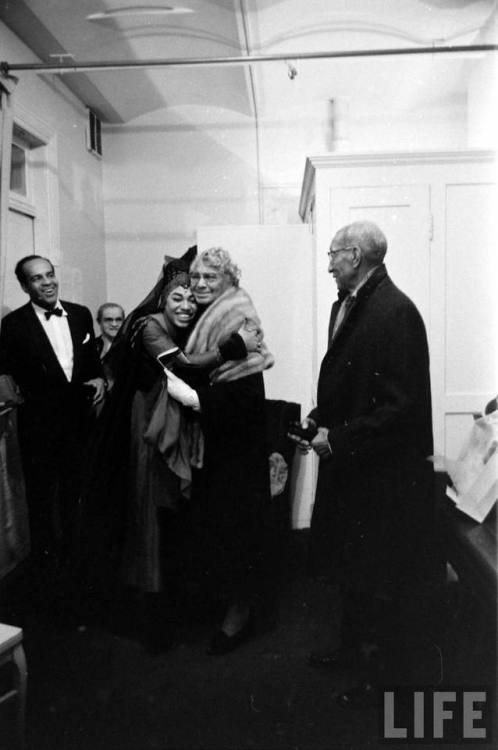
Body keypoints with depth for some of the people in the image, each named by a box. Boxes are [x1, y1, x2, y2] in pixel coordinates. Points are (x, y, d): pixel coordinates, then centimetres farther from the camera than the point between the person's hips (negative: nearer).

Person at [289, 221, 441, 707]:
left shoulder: (395, 313, -21)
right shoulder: (345, 305, 8)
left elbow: (401, 406, -24)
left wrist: (339, 439, -20)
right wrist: (319, 417, 5)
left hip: (383, 472, -9)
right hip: (345, 462, 9)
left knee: (379, 575, 8)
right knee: (349, 566, 21)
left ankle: (385, 671, 29)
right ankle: (355, 646, 42)